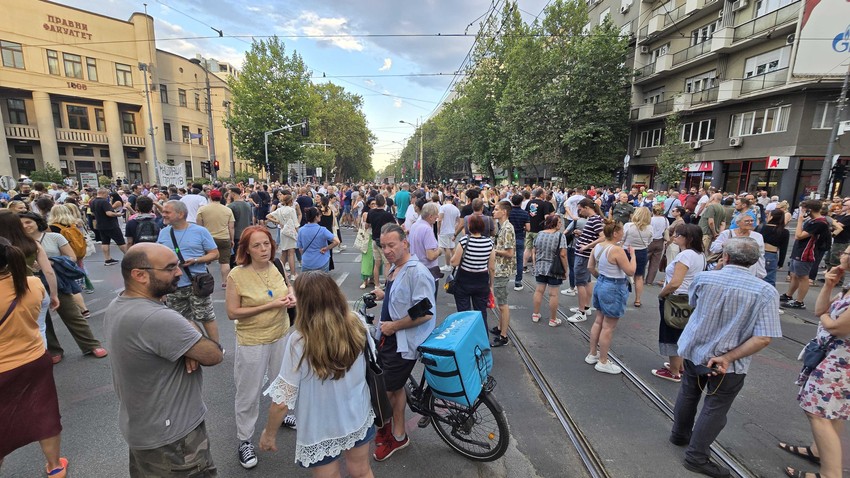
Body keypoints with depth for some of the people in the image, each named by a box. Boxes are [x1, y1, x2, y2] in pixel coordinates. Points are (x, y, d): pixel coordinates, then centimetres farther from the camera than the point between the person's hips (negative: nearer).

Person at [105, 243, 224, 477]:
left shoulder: (117, 306, -2)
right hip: (170, 437, -9)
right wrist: (192, 327, -9)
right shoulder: (157, 318, -35)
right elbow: (214, 355, -26)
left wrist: (190, 344, -16)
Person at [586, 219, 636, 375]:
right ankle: (603, 362, 15)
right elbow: (631, 271, -17)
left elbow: (590, 267, 10)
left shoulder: (597, 246, 1)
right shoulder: (617, 250, -23)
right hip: (614, 289, -9)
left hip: (600, 285, 9)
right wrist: (633, 254, -5)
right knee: (608, 327, 3)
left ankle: (592, 354, 31)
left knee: (599, 322, 20)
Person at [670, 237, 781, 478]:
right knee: (715, 408, 14)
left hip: (694, 351, 3)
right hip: (729, 363, -2)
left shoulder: (704, 277, -13)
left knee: (688, 395, 24)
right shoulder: (765, 292, -18)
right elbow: (763, 338, -22)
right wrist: (728, 358, -16)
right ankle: (697, 457, 24)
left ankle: (679, 434, 44)